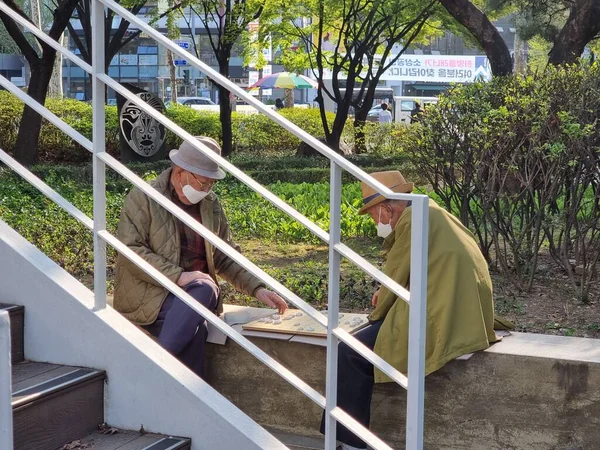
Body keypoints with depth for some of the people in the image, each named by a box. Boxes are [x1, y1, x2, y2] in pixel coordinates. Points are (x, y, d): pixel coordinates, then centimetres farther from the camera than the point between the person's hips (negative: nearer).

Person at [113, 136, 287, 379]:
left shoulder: (211, 204, 12)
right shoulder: (142, 198, -4)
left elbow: (225, 257, 18)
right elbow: (130, 250, -14)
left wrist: (257, 288, 3)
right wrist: (178, 276, -22)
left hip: (197, 291, 5)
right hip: (149, 294, -4)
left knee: (205, 289, -33)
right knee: (193, 329, -34)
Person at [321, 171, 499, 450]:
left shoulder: (412, 218, -13)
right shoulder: (429, 213, 17)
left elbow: (396, 277, -6)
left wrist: (378, 313, 10)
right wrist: (387, 294, 20)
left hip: (441, 323, -11)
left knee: (350, 354, -9)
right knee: (369, 333, 27)